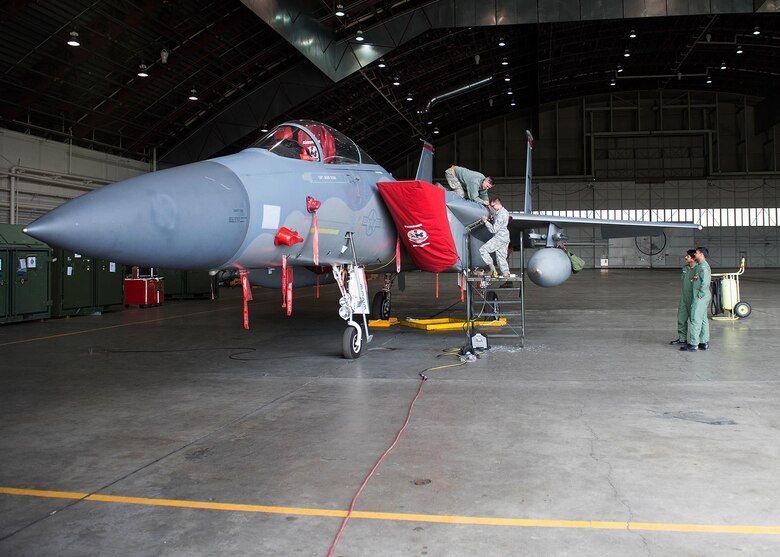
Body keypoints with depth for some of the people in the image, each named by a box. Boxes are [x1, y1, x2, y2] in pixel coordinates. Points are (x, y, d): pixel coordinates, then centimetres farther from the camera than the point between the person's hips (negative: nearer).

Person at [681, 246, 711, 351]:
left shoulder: (703, 266, -17)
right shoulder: (699, 266, 15)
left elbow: (705, 283, -24)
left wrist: (700, 295, -20)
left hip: (701, 297, -10)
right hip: (700, 296, 10)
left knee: (695, 319, -8)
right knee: (703, 319, 13)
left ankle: (693, 344, -5)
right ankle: (704, 343, 19)